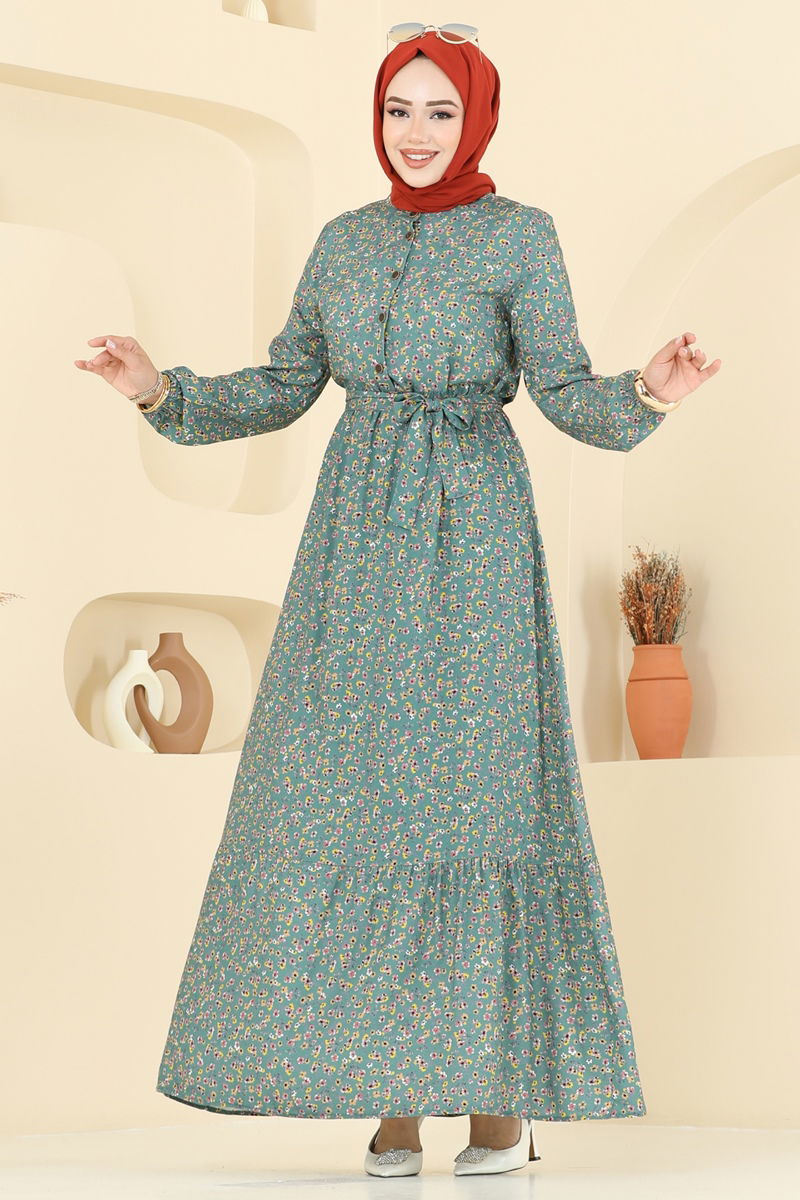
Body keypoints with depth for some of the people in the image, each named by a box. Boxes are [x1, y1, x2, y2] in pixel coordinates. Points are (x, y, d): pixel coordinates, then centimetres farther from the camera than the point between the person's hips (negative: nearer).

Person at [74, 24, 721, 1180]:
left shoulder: (522, 236, 1)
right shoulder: (345, 240, 13)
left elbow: (566, 394, -4)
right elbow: (283, 388, 14)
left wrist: (646, 393, -25)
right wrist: (163, 390, 0)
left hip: (475, 536, -4)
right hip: (359, 539, 4)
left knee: (480, 789, -6)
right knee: (351, 798, -1)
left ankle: (506, 1083, 6)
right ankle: (391, 1088, 7)